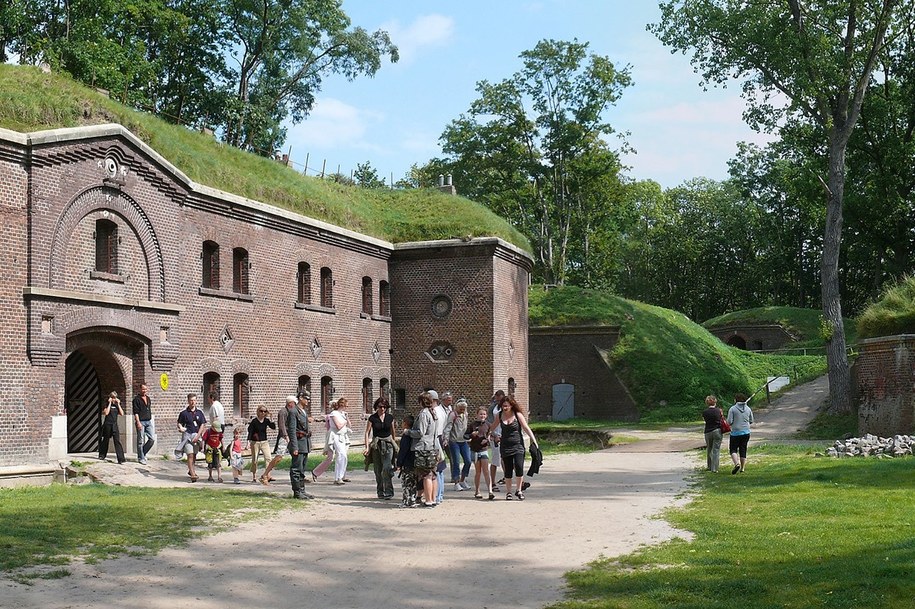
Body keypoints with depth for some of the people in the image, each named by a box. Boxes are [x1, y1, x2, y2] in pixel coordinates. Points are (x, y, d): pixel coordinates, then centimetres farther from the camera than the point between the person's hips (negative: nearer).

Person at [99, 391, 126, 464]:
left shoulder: (117, 405, 10)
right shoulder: (106, 404, -1)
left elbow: (122, 414, 1)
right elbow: (106, 413, -17)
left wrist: (118, 404, -2)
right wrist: (110, 403, -13)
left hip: (115, 425, 2)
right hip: (107, 424, -2)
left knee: (117, 441, -9)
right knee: (105, 440, 9)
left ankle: (121, 459, -18)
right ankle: (102, 455, 30)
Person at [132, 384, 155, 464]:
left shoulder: (148, 398, 15)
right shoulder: (137, 399, -5)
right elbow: (135, 412, -11)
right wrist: (138, 422, -19)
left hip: (149, 421, 6)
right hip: (141, 422, -6)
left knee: (152, 439, 0)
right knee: (140, 441, 0)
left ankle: (143, 453, 17)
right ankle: (141, 458, 9)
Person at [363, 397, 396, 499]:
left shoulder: (390, 417, 4)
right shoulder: (372, 418, -1)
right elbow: (367, 433, -2)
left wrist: (393, 444, 23)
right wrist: (367, 447, -10)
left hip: (388, 444, 0)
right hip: (376, 445, 0)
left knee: (387, 468, -15)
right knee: (378, 470, 4)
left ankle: (388, 491, -11)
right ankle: (380, 492, 15)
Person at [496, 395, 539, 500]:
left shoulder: (517, 415, -4)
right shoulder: (500, 415, 4)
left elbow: (527, 428, -5)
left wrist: (534, 441, -12)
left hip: (518, 445, -2)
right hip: (505, 446, 2)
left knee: (519, 466, -17)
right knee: (508, 470, 2)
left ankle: (519, 491, -1)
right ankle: (508, 492, 16)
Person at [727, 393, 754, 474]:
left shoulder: (732, 409, -11)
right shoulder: (748, 409, 3)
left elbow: (729, 422, -14)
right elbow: (751, 421, 9)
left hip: (735, 433, -4)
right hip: (746, 432, 4)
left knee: (733, 449, 5)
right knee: (743, 450, 11)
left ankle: (737, 463, -18)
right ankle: (743, 468, 12)